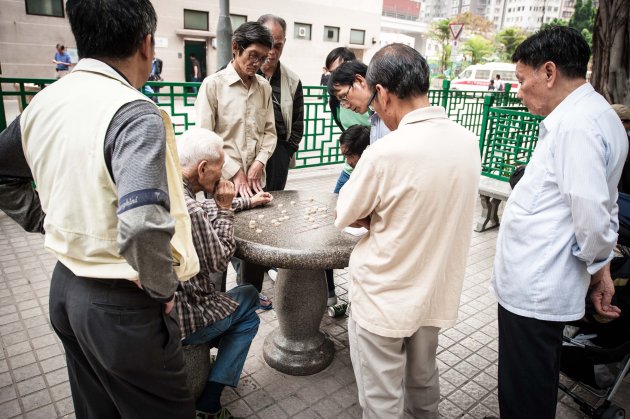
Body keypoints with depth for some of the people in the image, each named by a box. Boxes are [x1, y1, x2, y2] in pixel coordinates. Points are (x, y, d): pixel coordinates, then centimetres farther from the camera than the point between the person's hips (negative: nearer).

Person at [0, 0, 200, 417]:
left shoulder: (43, 103, 0)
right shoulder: (134, 113, -25)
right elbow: (143, 226, -37)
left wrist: (48, 222, 15)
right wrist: (163, 287, -20)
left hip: (65, 286, 8)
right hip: (122, 305, -8)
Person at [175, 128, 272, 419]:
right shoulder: (187, 210, -30)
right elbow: (220, 261, -16)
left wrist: (246, 202, 22)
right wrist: (226, 209, -9)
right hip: (178, 321, -8)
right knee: (248, 297, 14)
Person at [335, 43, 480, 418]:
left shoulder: (385, 153, -26)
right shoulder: (468, 141, -5)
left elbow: (347, 216, -11)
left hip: (385, 298, -6)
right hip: (436, 291, 6)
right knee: (423, 378, 28)